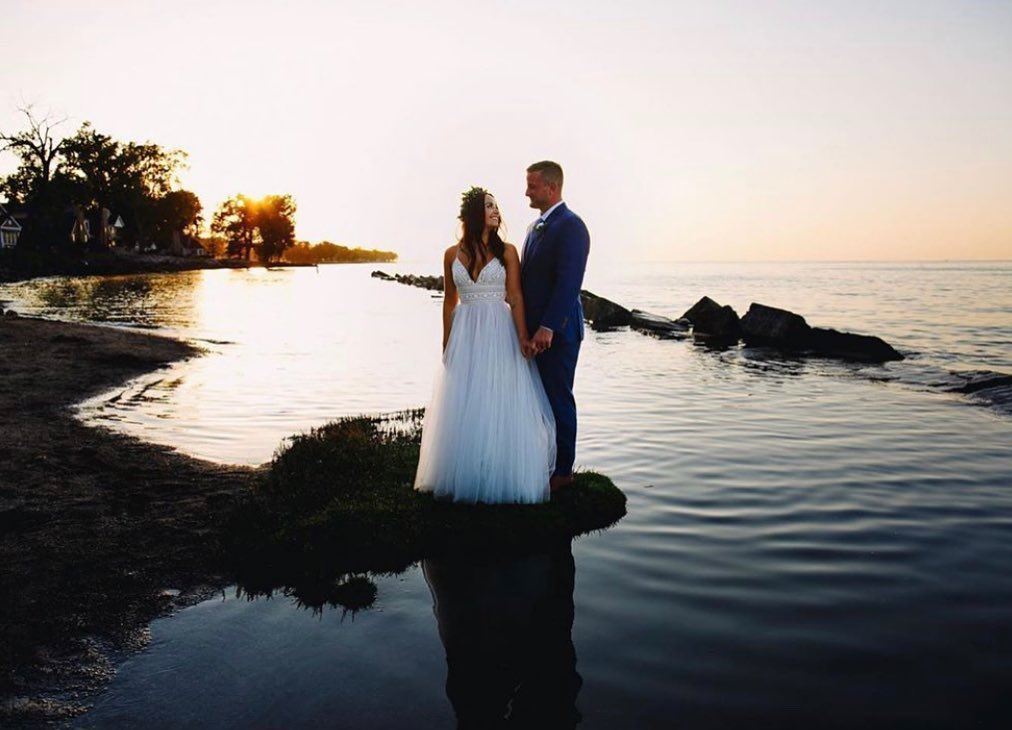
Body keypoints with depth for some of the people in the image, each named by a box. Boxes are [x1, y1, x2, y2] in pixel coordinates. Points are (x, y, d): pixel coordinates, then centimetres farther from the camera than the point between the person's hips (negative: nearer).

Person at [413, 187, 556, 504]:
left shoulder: (507, 251, 1)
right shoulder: (453, 254, 6)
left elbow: (515, 297, -2)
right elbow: (449, 301, 12)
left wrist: (522, 337, -13)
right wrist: (446, 345, 11)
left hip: (499, 334, -2)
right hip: (465, 335, 2)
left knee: (500, 405, -1)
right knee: (464, 408, 5)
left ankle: (501, 477, 11)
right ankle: (465, 476, 18)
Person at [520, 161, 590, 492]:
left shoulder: (570, 226, -13)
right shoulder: (536, 226, 17)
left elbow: (569, 283, -21)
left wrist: (547, 327, -25)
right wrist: (526, 326, 14)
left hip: (556, 331, -9)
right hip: (534, 330, 9)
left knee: (559, 400, 1)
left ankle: (562, 471, 12)